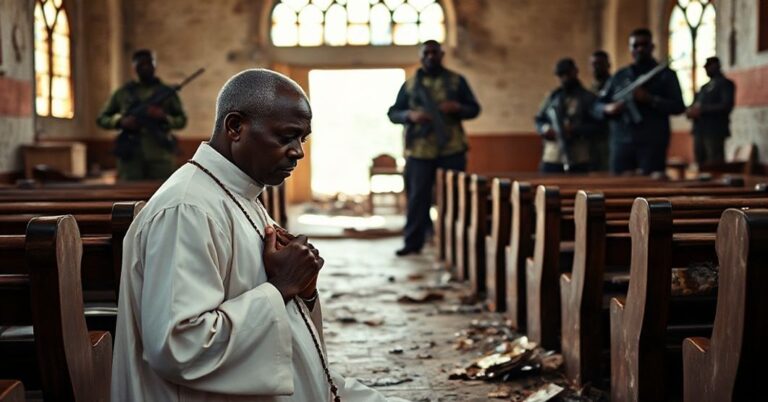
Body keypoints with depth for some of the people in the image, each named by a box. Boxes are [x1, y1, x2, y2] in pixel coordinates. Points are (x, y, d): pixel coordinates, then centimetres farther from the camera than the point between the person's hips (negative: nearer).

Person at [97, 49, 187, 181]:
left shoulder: (167, 92, 11)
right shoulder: (123, 93, 12)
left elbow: (182, 120, 10)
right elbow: (102, 118, 14)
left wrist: (164, 117, -10)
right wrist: (120, 122, -5)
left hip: (160, 157, 0)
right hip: (130, 156, 0)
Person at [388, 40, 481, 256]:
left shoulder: (457, 81, 10)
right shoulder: (410, 84, 11)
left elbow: (475, 108, 11)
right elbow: (393, 113, 11)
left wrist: (458, 108, -11)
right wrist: (410, 115, -10)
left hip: (452, 149, 0)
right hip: (419, 151, 0)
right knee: (418, 196, 0)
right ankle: (413, 242, 7)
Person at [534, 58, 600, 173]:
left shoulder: (588, 98, 4)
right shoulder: (553, 96, 17)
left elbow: (596, 125, -4)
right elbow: (539, 119, 20)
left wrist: (575, 130, -19)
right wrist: (545, 129, -3)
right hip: (551, 158, 3)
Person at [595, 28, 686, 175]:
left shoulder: (665, 75, 10)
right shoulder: (619, 76, 19)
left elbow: (679, 106, -1)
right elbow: (598, 106, 18)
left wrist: (650, 99, -15)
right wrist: (608, 108, -7)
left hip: (652, 144, -3)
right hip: (621, 143, 3)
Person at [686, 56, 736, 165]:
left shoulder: (726, 84, 1)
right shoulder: (704, 87, 25)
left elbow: (726, 106, -12)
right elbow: (696, 104, 23)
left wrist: (701, 110, -17)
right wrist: (691, 111, -2)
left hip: (714, 131, -7)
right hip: (699, 131, 7)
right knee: (701, 166, 3)